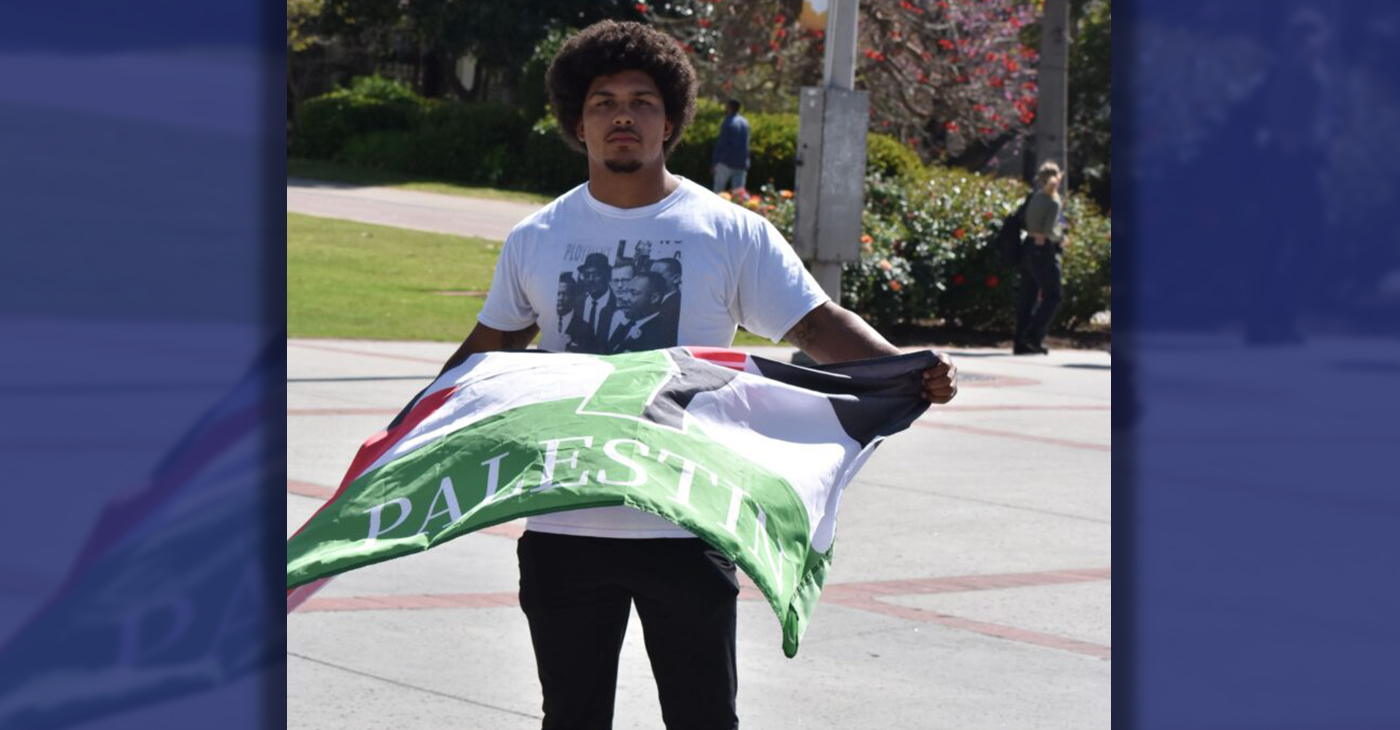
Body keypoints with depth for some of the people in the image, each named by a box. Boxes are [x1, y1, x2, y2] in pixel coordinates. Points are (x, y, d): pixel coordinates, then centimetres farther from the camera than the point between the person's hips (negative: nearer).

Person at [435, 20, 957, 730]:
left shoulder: (732, 233, 0)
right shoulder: (536, 239, 7)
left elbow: (818, 326, -4)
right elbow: (490, 347, 20)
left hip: (687, 530, -2)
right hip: (563, 531, 2)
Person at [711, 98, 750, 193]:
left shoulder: (728, 122, -10)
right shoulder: (745, 122, 11)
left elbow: (720, 144, -12)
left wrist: (714, 163, -7)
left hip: (726, 161, -6)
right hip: (742, 163, 6)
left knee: (718, 190, 2)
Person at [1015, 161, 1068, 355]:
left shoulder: (1035, 198, 9)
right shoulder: (1053, 202, -13)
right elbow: (1049, 231, -19)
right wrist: (1061, 238, -1)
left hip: (1028, 248, 8)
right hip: (1044, 250, -8)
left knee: (1028, 297, 9)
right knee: (1052, 297, 0)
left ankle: (1021, 343, 8)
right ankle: (1033, 336, -10)